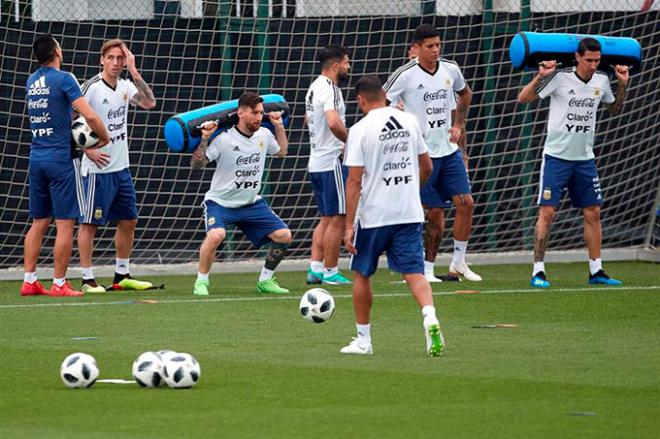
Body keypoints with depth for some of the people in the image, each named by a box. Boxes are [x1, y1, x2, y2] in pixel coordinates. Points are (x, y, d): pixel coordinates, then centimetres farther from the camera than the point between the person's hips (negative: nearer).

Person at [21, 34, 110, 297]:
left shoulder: (31, 82, 12)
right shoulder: (63, 79, -11)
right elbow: (89, 116, -17)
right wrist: (104, 139, 2)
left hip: (37, 158, 7)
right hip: (60, 160, -7)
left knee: (39, 223, 12)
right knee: (65, 223, -2)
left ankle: (29, 281, 11)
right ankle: (59, 284, -2)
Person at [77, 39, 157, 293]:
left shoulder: (126, 86, 6)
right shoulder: (91, 88, -12)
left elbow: (149, 103, -8)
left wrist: (134, 72, -13)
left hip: (121, 167, 7)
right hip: (97, 169, -7)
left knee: (128, 221, 12)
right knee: (89, 224, -2)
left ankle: (122, 276, 22)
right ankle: (87, 279, 2)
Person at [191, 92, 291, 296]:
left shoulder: (264, 135, 0)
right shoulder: (224, 139, -19)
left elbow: (281, 151, 23)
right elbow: (196, 165, -17)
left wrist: (279, 127, 15)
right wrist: (204, 139, -28)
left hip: (252, 203, 6)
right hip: (220, 202, -6)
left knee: (284, 236, -3)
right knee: (216, 235, -34)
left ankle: (265, 281, 16)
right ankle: (201, 282, -13)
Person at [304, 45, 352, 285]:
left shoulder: (314, 87, 15)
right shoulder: (330, 89, -16)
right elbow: (333, 123, -31)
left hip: (315, 162, 10)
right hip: (331, 162, -10)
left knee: (327, 219, 15)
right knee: (337, 219, -3)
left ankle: (315, 268, 9)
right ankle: (330, 272, 0)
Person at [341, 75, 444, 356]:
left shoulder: (360, 130, -10)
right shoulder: (410, 122, 5)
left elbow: (354, 181, -13)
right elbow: (426, 167, 14)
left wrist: (349, 225, -11)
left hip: (373, 216, -3)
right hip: (410, 214, 3)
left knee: (361, 274, 14)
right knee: (414, 273, 1)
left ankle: (363, 340, 20)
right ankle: (430, 318, -27)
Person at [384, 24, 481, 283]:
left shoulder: (450, 70, 3)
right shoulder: (406, 75, -12)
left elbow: (465, 93, 24)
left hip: (449, 151, 5)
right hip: (421, 153, -5)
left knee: (466, 203, -5)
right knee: (435, 213, -3)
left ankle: (458, 262, 9)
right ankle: (427, 269, 10)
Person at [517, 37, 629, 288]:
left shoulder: (601, 81, 4)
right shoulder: (560, 78, -12)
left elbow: (615, 109, 23)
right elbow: (523, 99, -12)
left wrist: (622, 84, 10)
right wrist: (540, 77, -25)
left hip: (584, 158, 5)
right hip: (557, 155, -5)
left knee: (593, 213, 6)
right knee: (547, 212, -8)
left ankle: (596, 271, 15)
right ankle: (538, 272, -4)